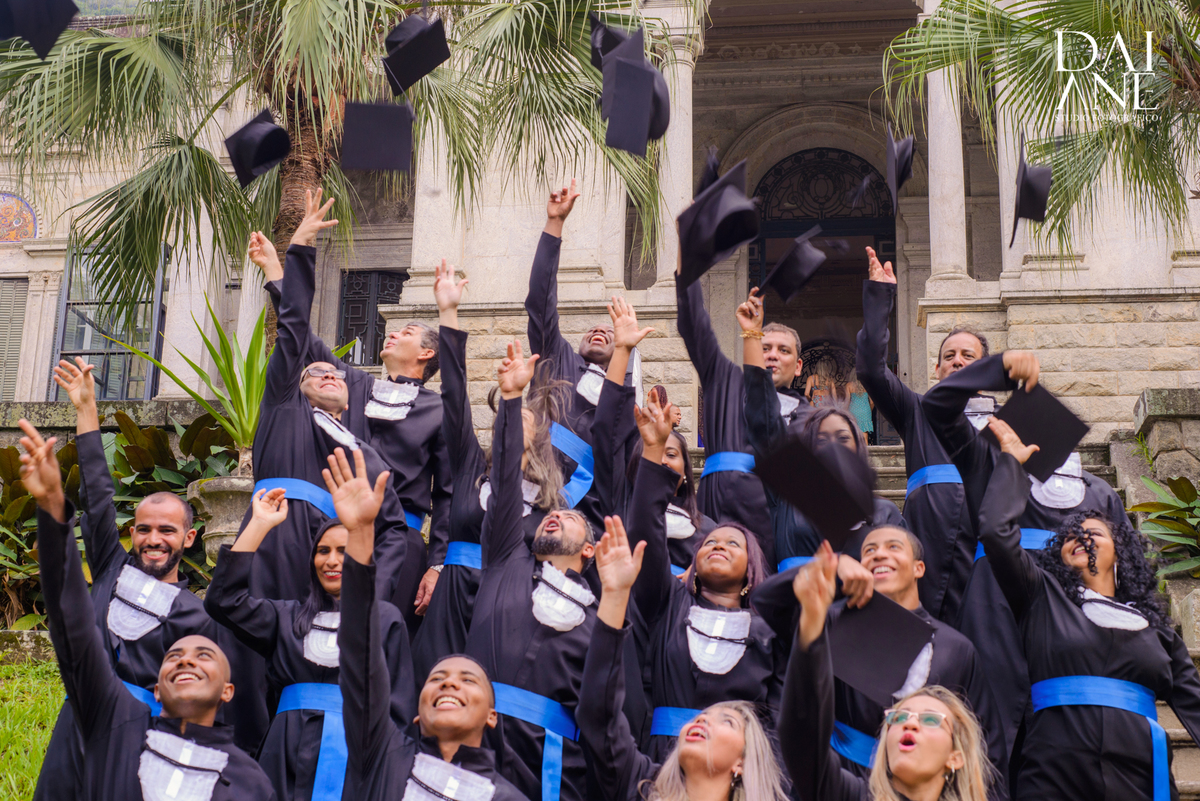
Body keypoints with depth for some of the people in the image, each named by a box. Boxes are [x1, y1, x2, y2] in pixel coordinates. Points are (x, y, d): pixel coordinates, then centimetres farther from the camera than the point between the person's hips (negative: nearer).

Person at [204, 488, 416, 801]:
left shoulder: (386, 619, 11)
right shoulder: (288, 617, 17)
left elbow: (401, 707, 7)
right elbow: (223, 600, 2)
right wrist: (259, 525, 3)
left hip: (356, 761, -2)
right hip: (291, 758, 2)